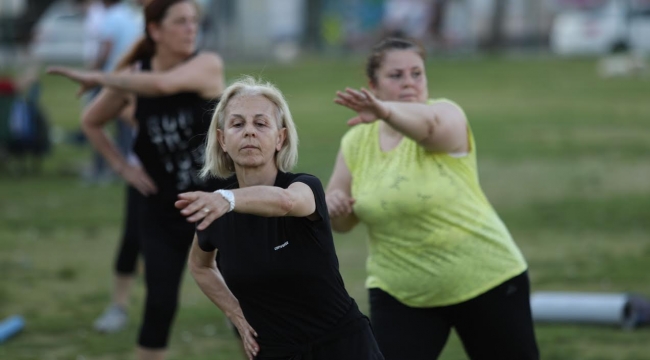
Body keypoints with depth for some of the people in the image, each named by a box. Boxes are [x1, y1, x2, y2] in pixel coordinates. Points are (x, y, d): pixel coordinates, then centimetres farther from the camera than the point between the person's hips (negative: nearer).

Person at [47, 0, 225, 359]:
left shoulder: (209, 65, -14)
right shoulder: (133, 76, -5)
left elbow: (163, 84, -35)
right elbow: (91, 122, 12)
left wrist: (98, 78, -28)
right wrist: (122, 166, 1)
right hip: (163, 211, 1)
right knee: (160, 302, -5)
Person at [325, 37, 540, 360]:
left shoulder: (447, 117, -13)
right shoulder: (355, 143, 0)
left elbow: (429, 123, -39)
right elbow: (343, 223, 10)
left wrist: (386, 111, -61)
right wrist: (334, 208, -15)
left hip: (486, 280, -3)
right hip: (400, 293, 3)